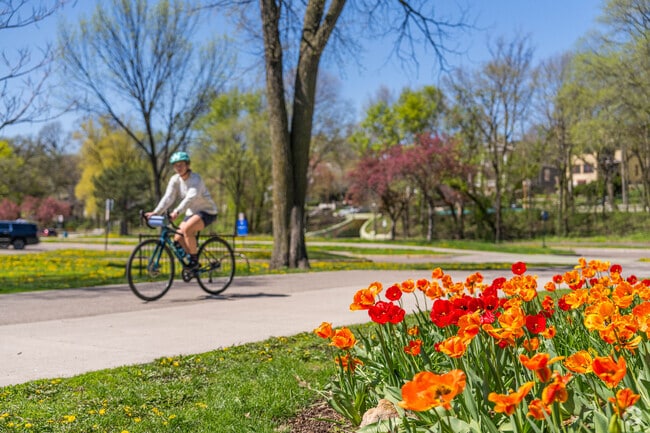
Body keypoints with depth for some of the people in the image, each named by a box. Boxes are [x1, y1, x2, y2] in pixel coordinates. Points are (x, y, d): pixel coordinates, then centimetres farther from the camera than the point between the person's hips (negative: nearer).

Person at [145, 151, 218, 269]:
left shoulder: (195, 179, -21)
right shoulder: (175, 180, -3)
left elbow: (191, 197, -37)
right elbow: (168, 197, -10)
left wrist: (177, 211, -51)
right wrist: (155, 212, -25)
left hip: (207, 212, -7)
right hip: (192, 212, 7)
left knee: (187, 229, -30)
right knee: (178, 239, -8)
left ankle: (194, 260, -16)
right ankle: (193, 262, 11)